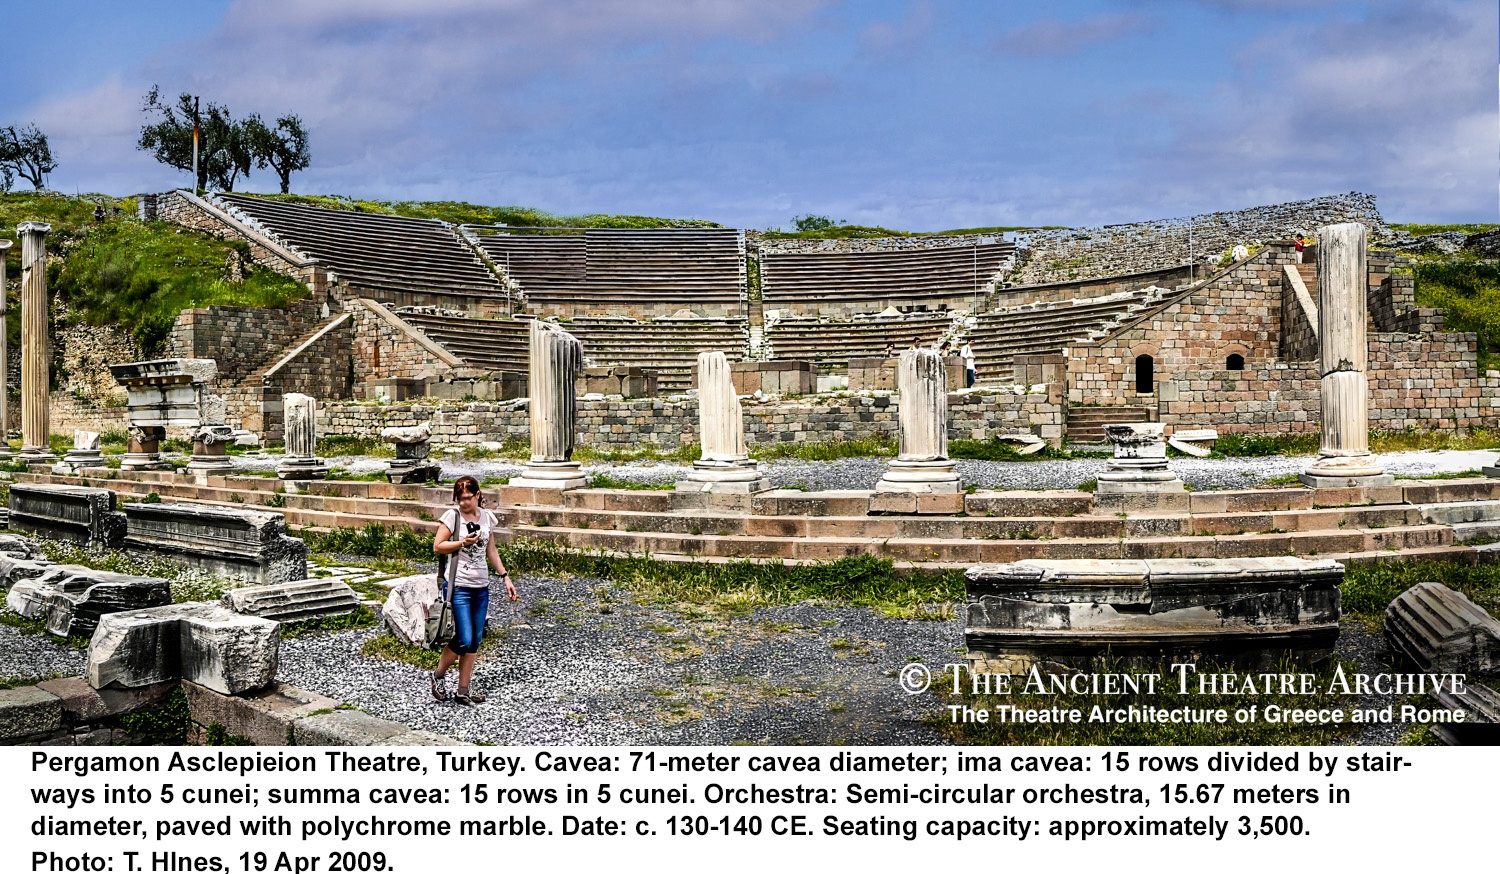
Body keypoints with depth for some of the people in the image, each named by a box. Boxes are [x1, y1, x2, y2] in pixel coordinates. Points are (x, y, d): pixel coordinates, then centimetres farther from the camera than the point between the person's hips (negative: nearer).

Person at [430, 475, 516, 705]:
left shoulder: (487, 517, 7)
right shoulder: (453, 516, -8)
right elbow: (437, 546, -6)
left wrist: (505, 577, 13)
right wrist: (463, 543, -20)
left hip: (481, 587, 5)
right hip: (458, 586, -5)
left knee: (475, 642, 7)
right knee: (464, 640, -10)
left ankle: (464, 690, 16)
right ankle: (438, 676, 15)